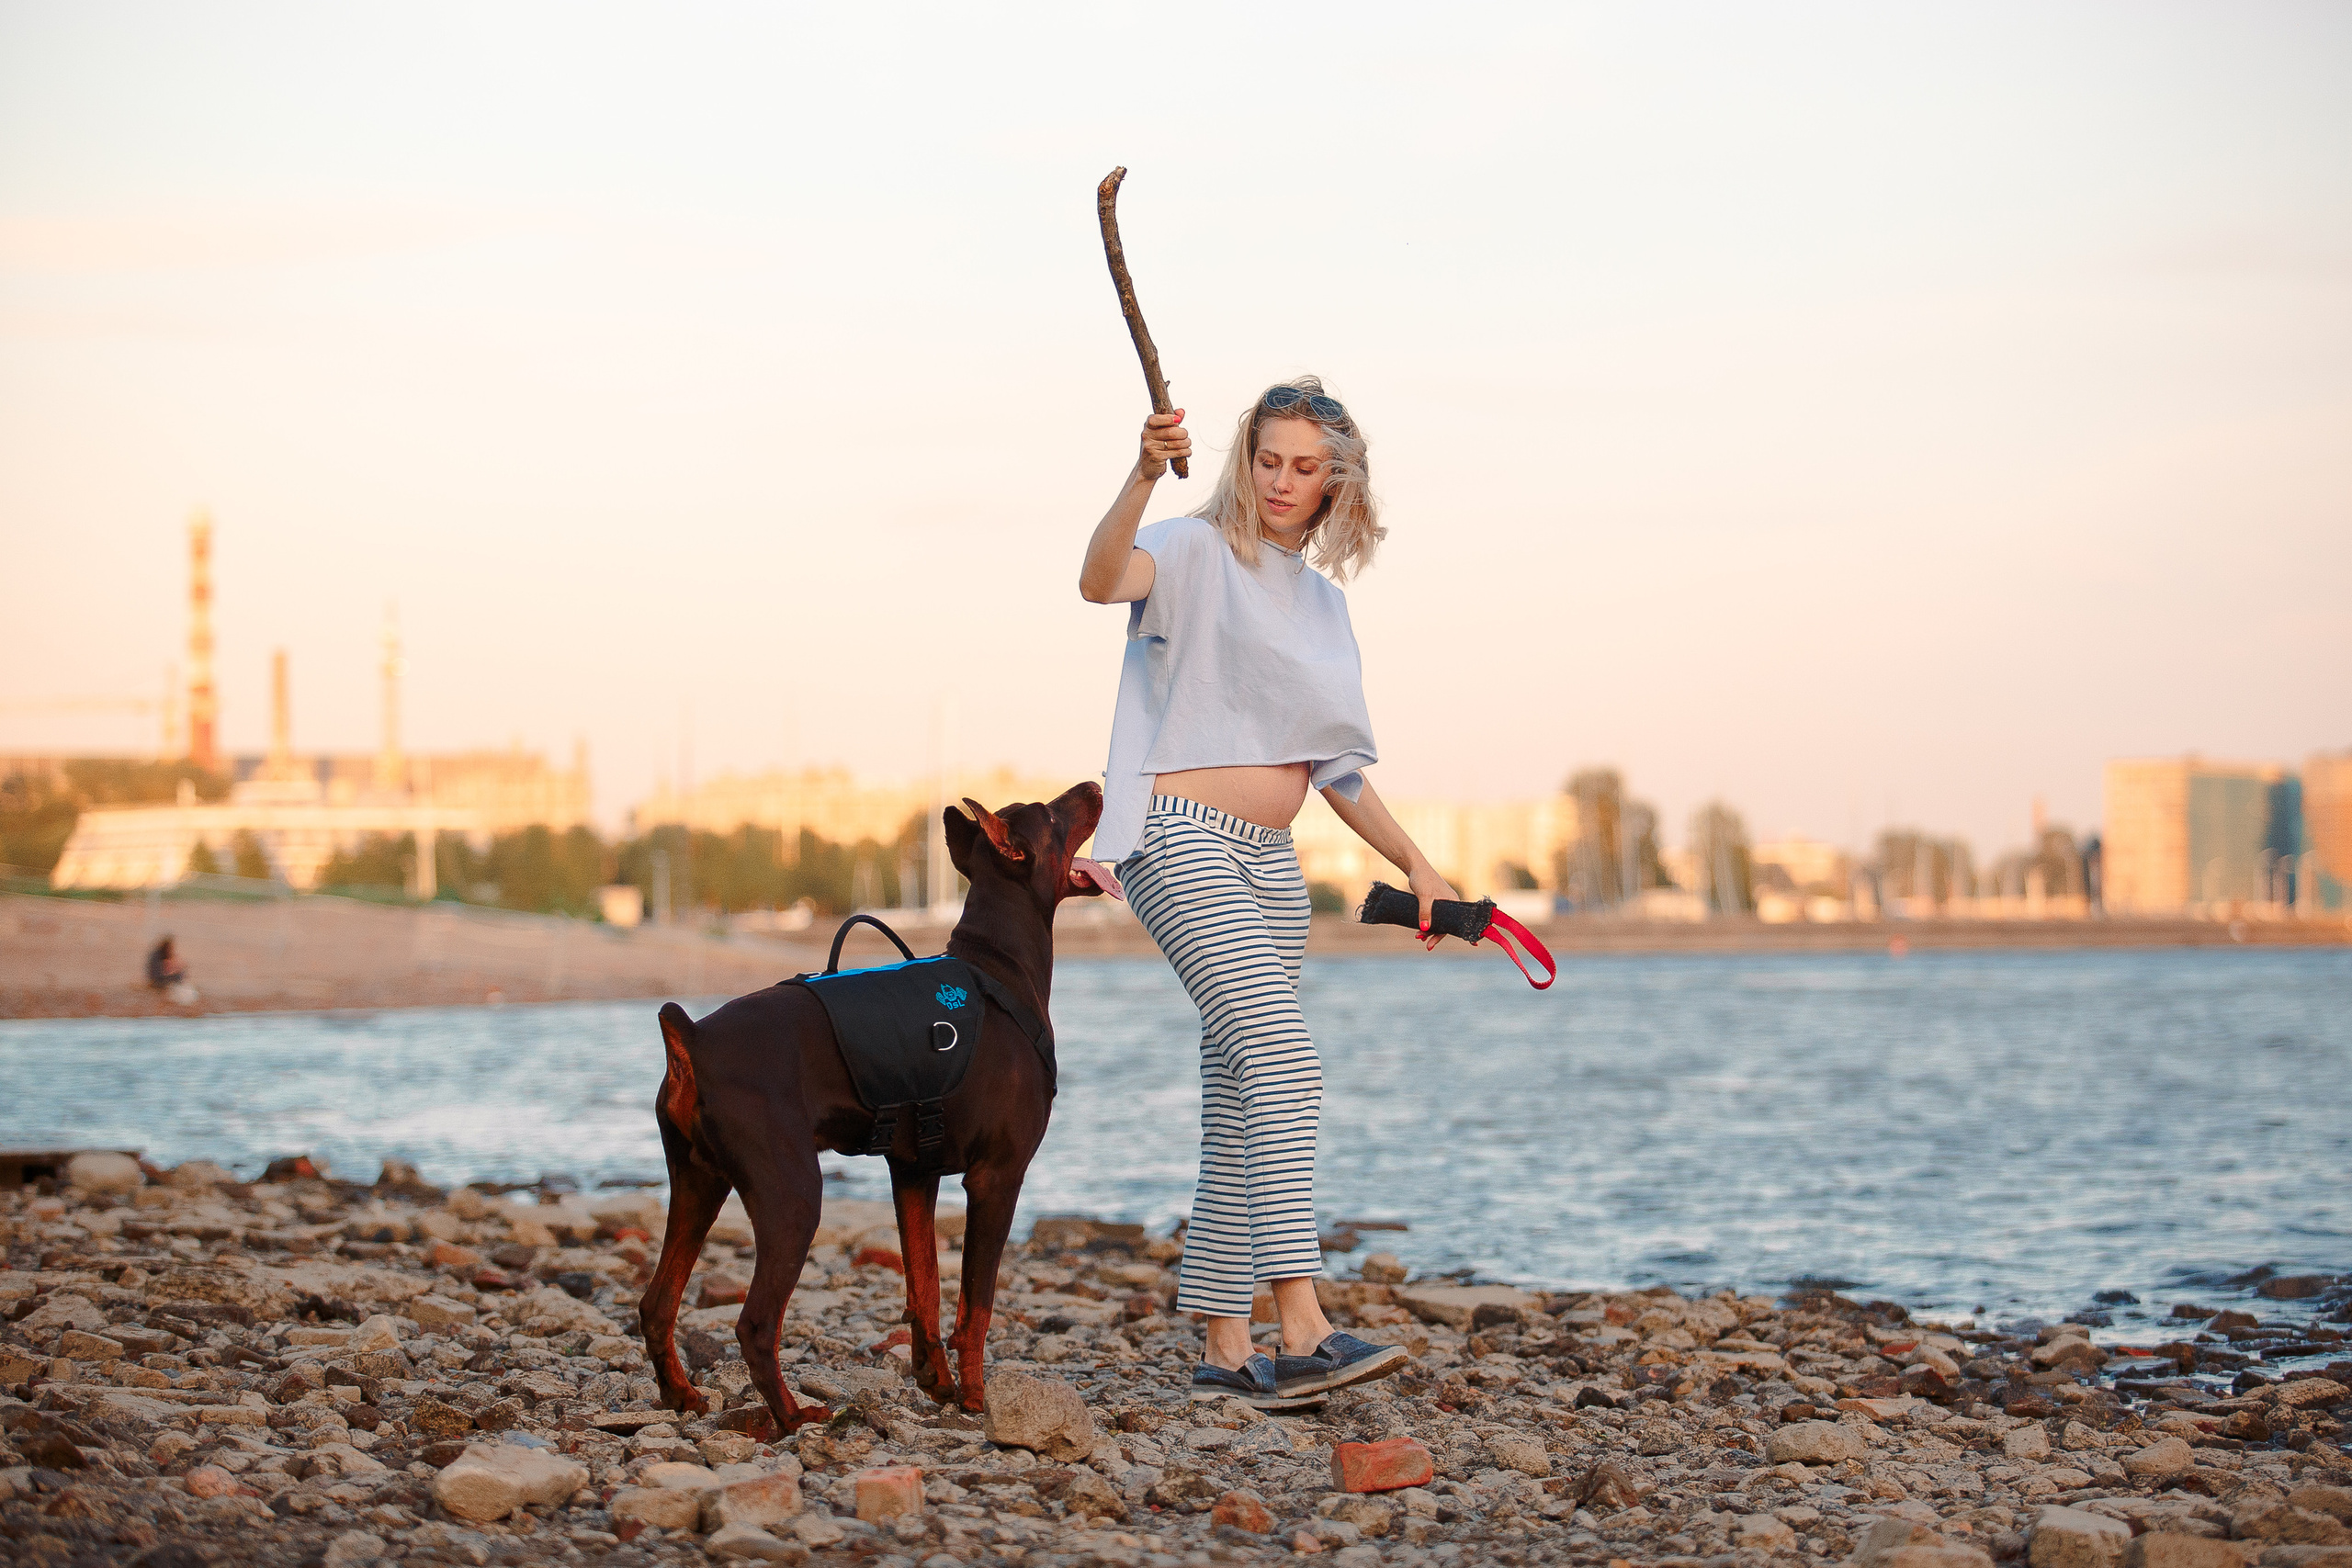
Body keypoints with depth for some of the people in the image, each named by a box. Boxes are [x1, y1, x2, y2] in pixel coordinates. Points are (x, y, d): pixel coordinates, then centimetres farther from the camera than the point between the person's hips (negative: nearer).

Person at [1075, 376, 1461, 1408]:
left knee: (1242, 1110, 7)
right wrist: (1144, 477, -40)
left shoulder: (1323, 599, 19)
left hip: (1266, 863, 8)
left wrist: (1414, 863, 19)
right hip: (1181, 843, -8)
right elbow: (1101, 580, -26)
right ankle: (1303, 1337, -29)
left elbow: (1335, 767, 24)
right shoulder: (1199, 554, -2)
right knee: (1282, 1066, -22)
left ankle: (1225, 1354, 11)